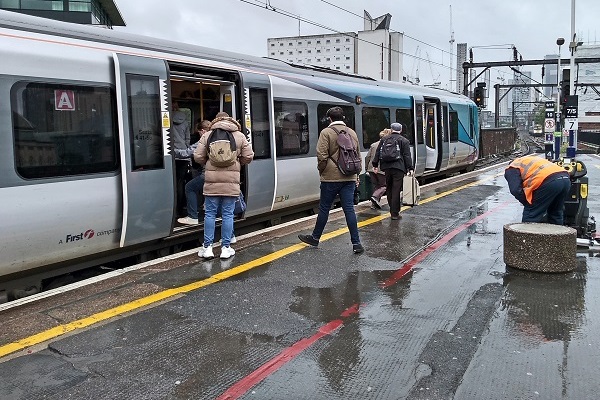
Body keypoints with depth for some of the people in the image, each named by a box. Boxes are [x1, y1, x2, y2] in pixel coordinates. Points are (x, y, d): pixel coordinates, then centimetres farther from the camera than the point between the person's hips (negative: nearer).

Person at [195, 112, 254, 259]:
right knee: (228, 214, 6)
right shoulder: (240, 136, 5)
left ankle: (207, 247, 11)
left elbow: (198, 156, 0)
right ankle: (226, 248, 10)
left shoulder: (207, 135, 5)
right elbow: (248, 157, 2)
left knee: (210, 213, 8)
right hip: (231, 181, 0)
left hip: (212, 180, 0)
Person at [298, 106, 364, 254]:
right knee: (349, 209, 4)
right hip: (349, 178, 4)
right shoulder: (352, 133, 10)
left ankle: (315, 238, 24)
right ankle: (356, 243, 2)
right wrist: (356, 175, 23)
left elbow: (322, 156, -13)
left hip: (331, 177, -4)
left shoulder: (326, 132, -7)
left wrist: (321, 170, 4)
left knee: (324, 208, 8)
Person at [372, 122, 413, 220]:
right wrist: (410, 168, -4)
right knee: (396, 190, -4)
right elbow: (407, 156, -4)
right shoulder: (404, 141, 2)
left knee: (389, 189, 14)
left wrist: (375, 165, 15)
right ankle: (395, 213, -3)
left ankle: (392, 210, 20)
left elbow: (377, 153, 12)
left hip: (387, 167, 4)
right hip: (398, 168, -4)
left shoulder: (384, 140, 13)